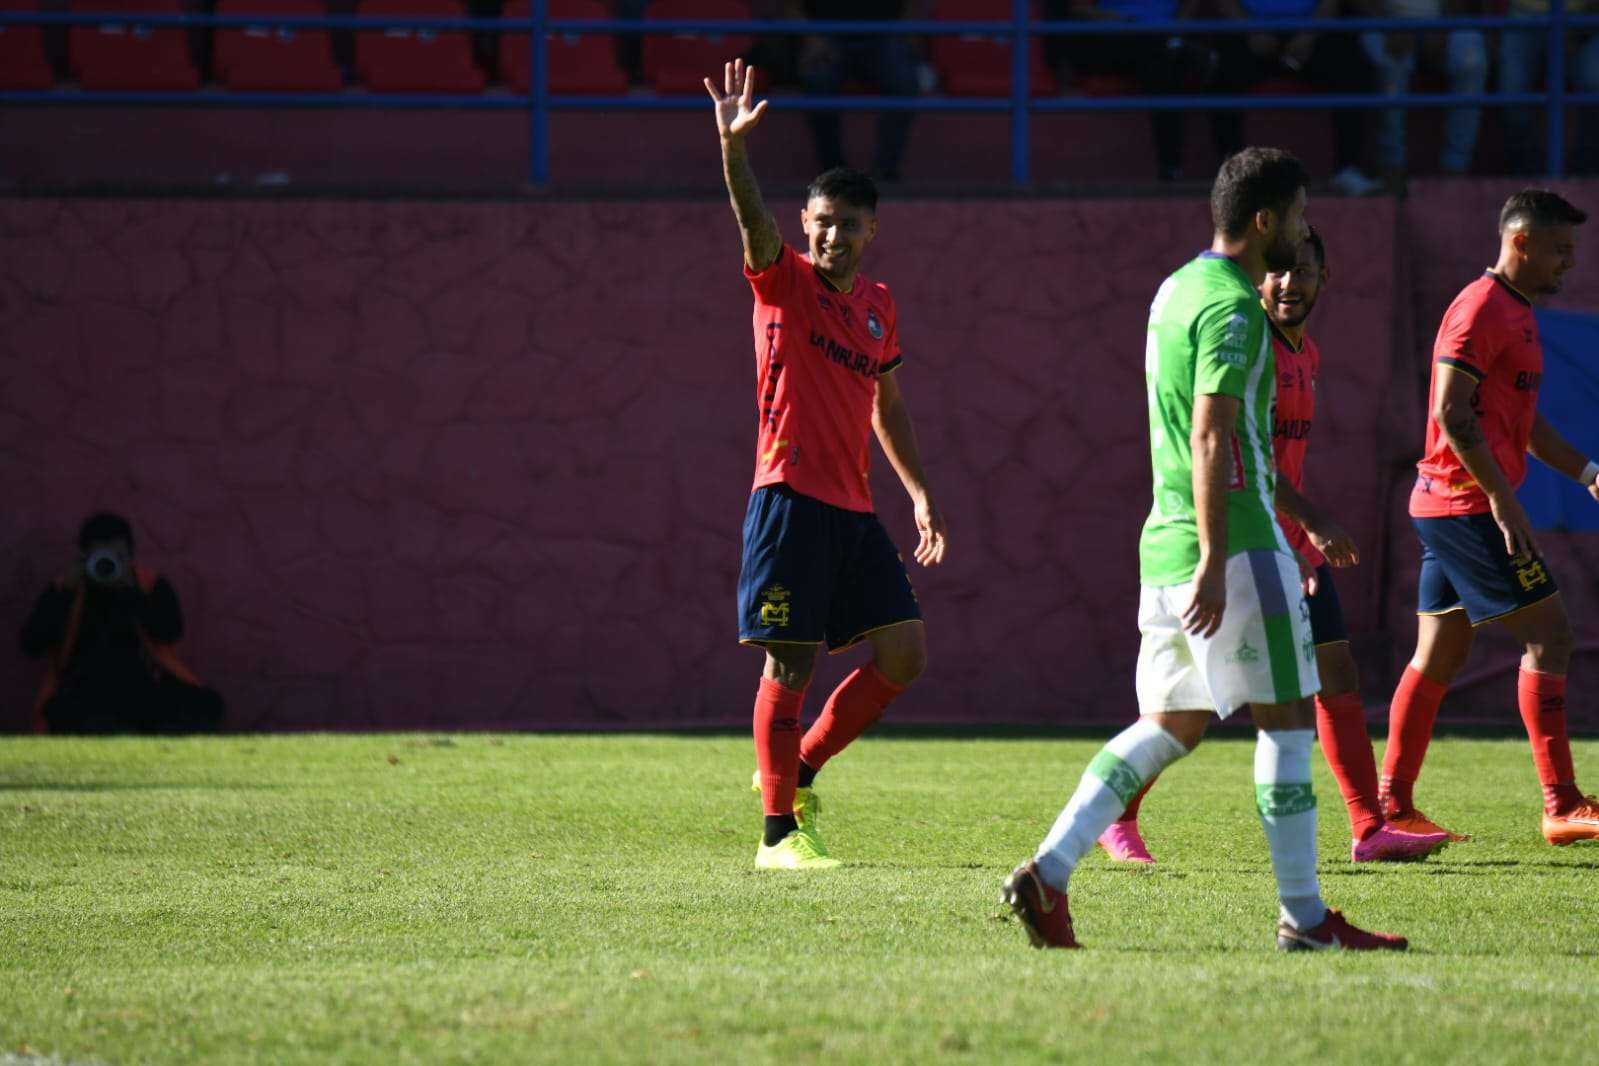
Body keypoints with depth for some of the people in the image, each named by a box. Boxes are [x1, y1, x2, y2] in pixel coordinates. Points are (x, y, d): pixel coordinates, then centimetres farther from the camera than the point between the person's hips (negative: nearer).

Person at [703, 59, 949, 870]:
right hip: (791, 496, -7)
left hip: (854, 507, 7)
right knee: (790, 663, -6)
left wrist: (919, 493, 21)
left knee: (904, 651, 3)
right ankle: (778, 833, 0)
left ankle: (796, 770, 18)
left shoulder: (879, 306, 14)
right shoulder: (783, 281, -3)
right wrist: (733, 143, -41)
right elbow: (752, 219, -23)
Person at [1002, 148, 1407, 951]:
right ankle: (1303, 916, 2)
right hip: (1235, 545, -9)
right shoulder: (1232, 306, -13)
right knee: (1287, 719, 0)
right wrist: (1214, 563, -24)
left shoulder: (1176, 290, 17)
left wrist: (1298, 521, 31)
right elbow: (1210, 438, -21)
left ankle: (1048, 871, 1)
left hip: (1165, 546, 9)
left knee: (1171, 726, 12)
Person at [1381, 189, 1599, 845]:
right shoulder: (1482, 308, -13)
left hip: (1447, 507, 10)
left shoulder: (1515, 312, 20)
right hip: (1469, 504, -10)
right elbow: (1451, 413, -21)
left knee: (1438, 657, 10)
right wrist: (1502, 496, -23)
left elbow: (1521, 421, 27)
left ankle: (1394, 809, 12)